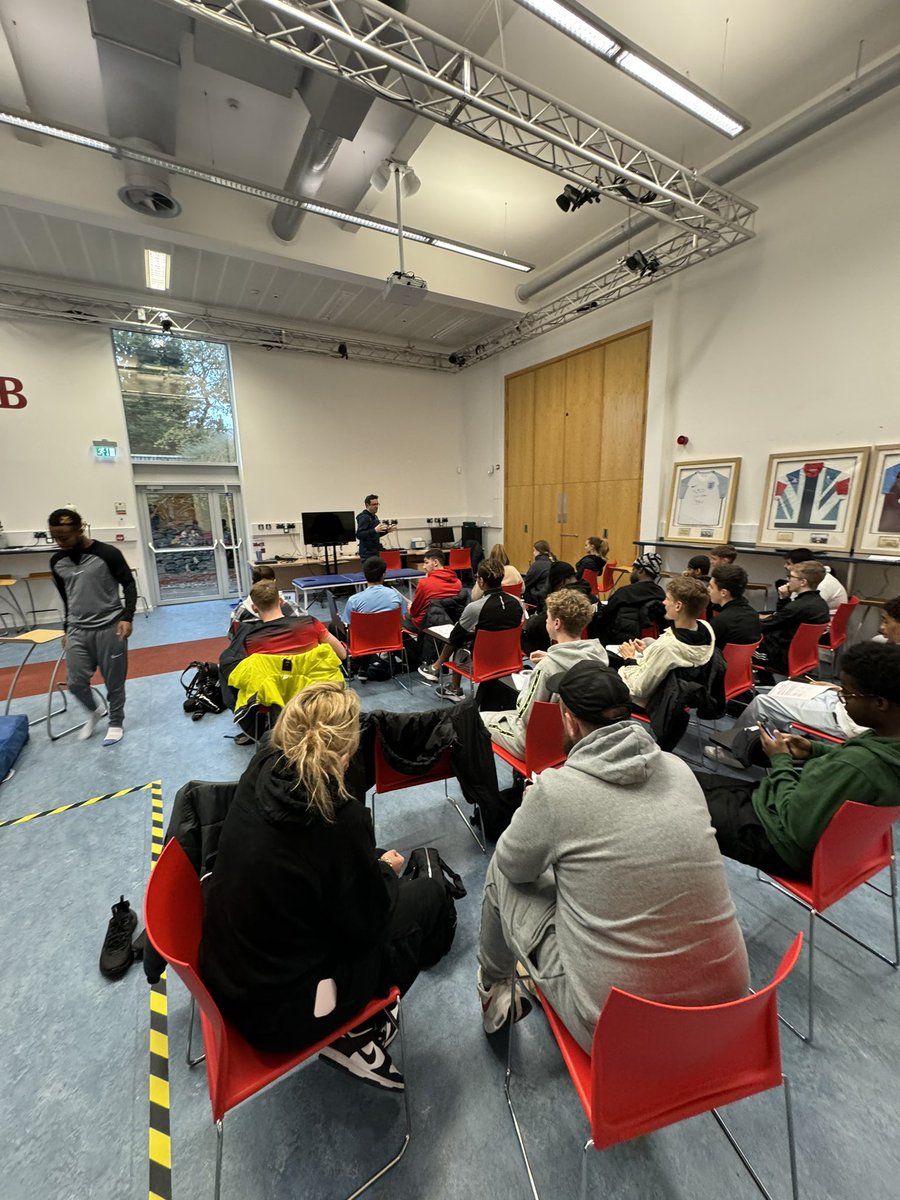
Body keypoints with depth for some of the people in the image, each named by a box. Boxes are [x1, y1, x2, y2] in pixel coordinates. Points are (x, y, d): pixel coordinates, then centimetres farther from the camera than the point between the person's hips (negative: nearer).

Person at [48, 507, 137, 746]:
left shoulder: (108, 554, -11)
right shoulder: (57, 562, 6)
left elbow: (129, 586, -7)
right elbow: (65, 598, 17)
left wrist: (127, 617, -17)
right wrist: (66, 629, 20)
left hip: (110, 627, -4)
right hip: (77, 630, 5)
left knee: (114, 680, 4)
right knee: (75, 682, 2)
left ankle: (116, 723, 23)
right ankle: (94, 712, 31)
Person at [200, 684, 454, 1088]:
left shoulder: (260, 772, -16)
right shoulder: (340, 820, -33)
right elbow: (369, 924, -16)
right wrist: (385, 871, 0)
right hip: (279, 1013, -6)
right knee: (429, 896, 5)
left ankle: (353, 1020, 23)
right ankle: (352, 1035, 18)